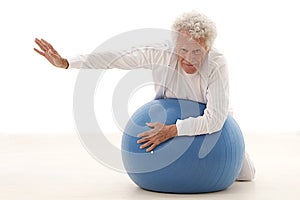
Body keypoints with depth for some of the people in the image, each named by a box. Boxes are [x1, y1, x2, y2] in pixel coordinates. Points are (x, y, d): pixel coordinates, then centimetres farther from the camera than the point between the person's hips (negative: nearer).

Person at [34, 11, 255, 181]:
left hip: (210, 122, -1)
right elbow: (115, 58, -35)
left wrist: (171, 131, -51)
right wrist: (66, 62, -41)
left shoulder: (217, 65, -39)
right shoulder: (161, 54, -34)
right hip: (172, 120, 1)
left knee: (245, 174, 4)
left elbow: (214, 119, -45)